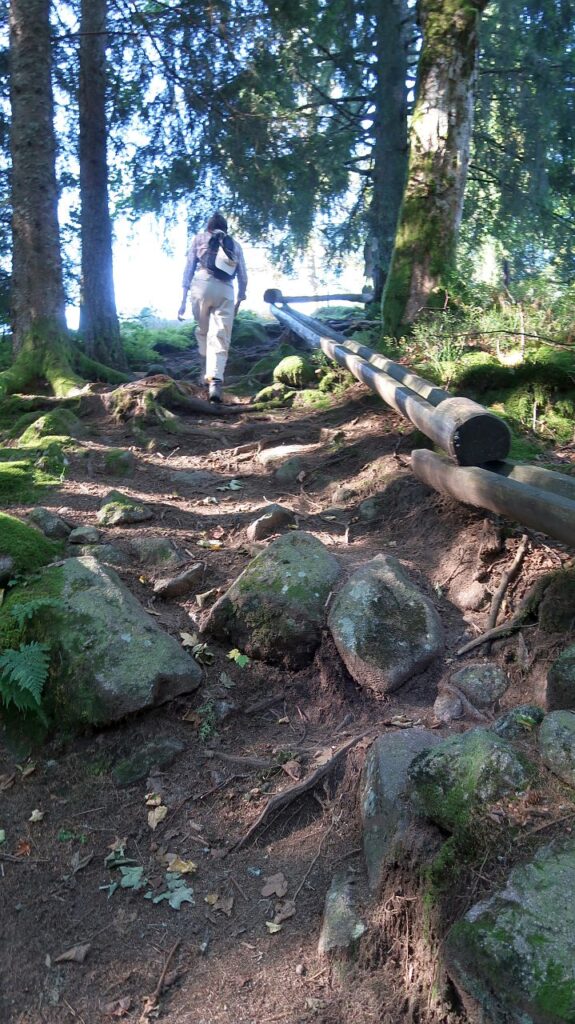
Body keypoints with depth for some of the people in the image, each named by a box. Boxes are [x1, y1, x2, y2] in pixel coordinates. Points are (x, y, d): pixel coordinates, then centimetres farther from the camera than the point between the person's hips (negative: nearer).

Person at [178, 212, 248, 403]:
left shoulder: (199, 238, 20)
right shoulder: (235, 244, 25)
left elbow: (189, 269, 11)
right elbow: (243, 277, 18)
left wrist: (183, 300, 9)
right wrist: (239, 300, 30)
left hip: (202, 284, 0)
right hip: (226, 289, 1)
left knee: (203, 330, 18)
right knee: (220, 337, -5)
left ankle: (209, 373, 14)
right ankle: (215, 380, -20)